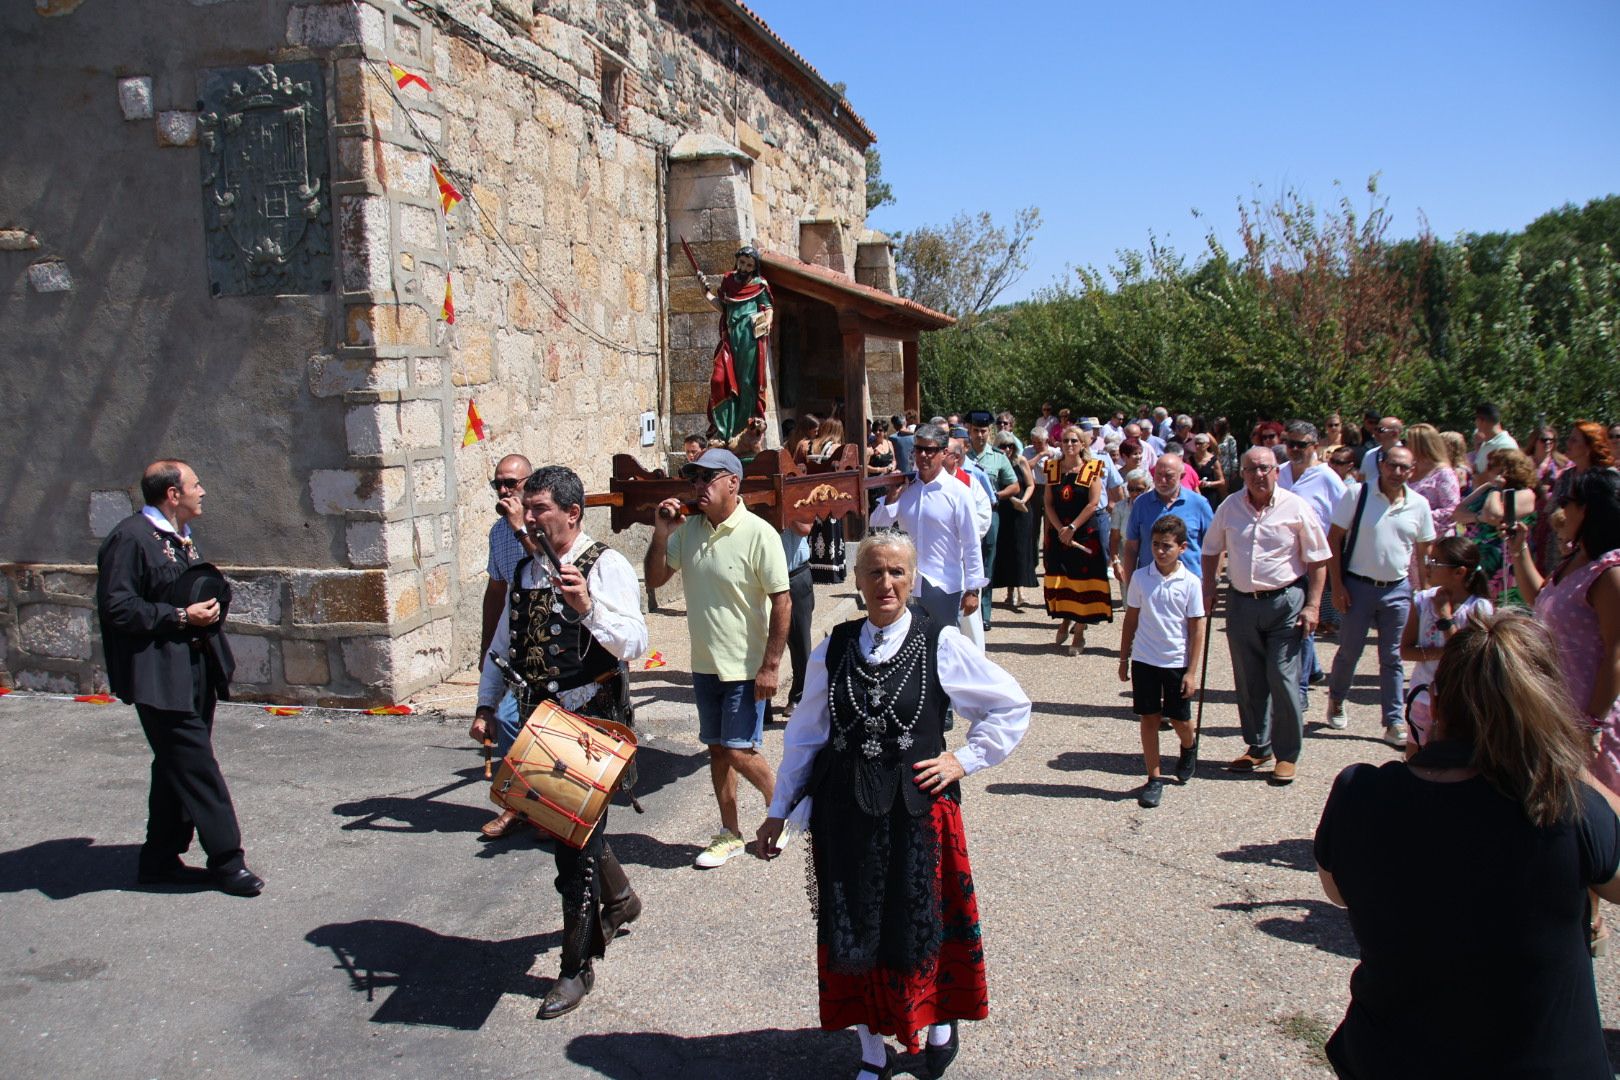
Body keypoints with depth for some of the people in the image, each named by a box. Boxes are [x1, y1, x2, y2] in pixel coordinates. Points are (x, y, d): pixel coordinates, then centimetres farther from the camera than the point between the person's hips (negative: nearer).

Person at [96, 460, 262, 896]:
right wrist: (180, 617, -18)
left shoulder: (180, 537, 16)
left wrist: (211, 606, 9)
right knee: (198, 767, -6)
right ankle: (226, 861, 2)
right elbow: (117, 608, -18)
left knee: (178, 769, 15)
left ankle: (160, 860, 26)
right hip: (160, 677, -9)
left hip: (197, 670, 9)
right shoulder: (129, 538, -13)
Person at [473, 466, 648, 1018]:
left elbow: (635, 642, -24)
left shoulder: (606, 565, -13)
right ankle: (618, 899, 48)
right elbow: (504, 642, 18)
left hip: (593, 720, -7)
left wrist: (587, 606, -37)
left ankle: (577, 968, 13)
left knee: (577, 838, -2)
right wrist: (486, 704, 10)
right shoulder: (525, 569, 10)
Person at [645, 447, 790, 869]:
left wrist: (770, 665, -17)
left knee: (739, 753, -4)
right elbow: (655, 578, 9)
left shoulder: (758, 534, -16)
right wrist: (661, 533, -8)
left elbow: (782, 603, -16)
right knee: (717, 750, 14)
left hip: (744, 668, -6)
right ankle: (729, 834, 29)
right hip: (704, 664, 6)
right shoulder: (688, 529, 1)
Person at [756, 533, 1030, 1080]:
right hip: (844, 810, 2)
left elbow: (1012, 706, 4)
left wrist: (965, 759, -3)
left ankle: (940, 1020, 42)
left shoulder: (941, 645, -6)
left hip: (918, 807, -2)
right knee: (850, 928, 10)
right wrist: (779, 810, 11)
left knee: (922, 921, 11)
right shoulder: (833, 649, 1)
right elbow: (805, 733, 8)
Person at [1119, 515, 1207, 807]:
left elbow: (1197, 629, -4)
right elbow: (1131, 619, 6)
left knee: (1180, 720, 9)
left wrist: (1192, 672, -6)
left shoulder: (1190, 583, -8)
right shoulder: (1140, 578, -2)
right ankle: (1154, 779, 14)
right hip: (1144, 660, 1)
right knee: (1148, 718, 5)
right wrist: (1124, 659, 7)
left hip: (1177, 662, -1)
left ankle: (1189, 747, 44)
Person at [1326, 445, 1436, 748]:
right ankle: (1336, 701, 33)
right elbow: (1334, 538, -6)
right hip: (1357, 586, -2)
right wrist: (1337, 584, -10)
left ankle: (1395, 723, 14)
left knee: (1392, 658, 8)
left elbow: (1424, 551, 12)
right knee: (1349, 651, 10)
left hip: (1398, 589, 2)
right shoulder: (1356, 494, -7)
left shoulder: (1419, 505, 2)